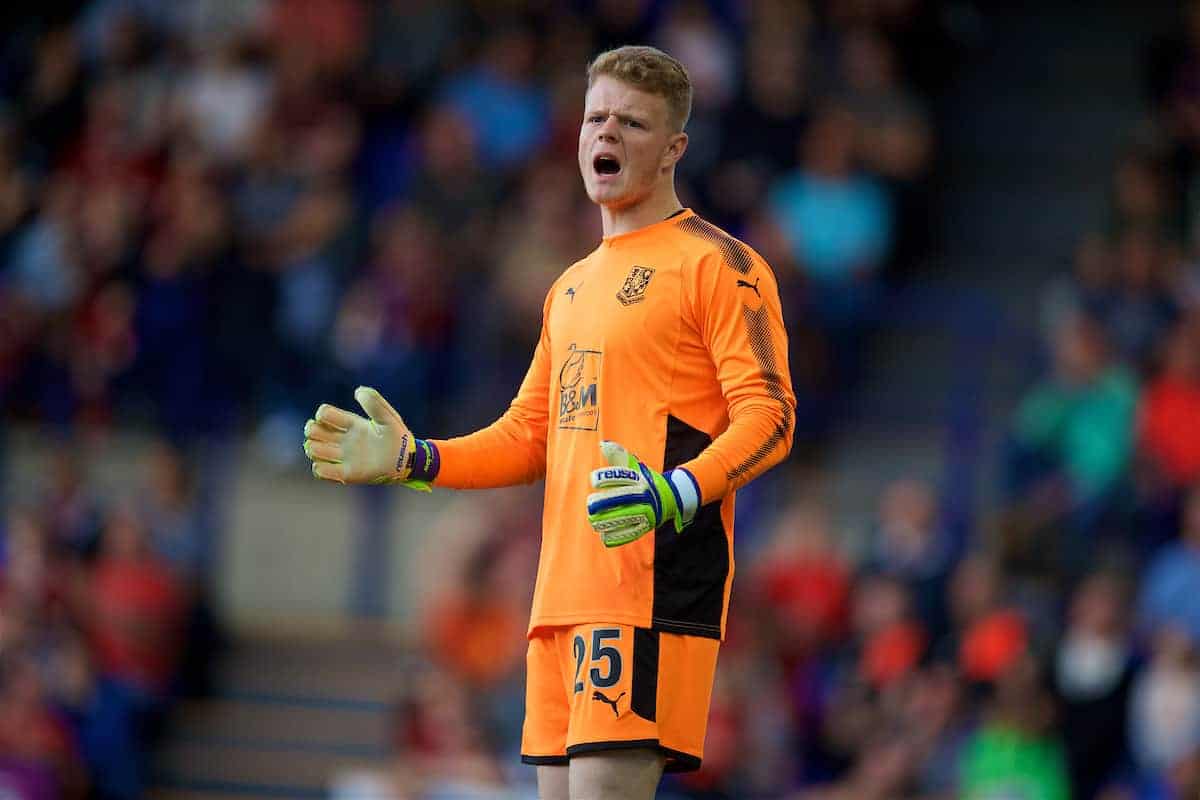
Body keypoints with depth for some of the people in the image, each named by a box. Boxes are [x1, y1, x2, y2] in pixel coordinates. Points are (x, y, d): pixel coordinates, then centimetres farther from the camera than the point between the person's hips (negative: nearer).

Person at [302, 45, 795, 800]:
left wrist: (673, 496, -27)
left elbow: (770, 415, -11)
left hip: (655, 587, -8)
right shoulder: (573, 286, 24)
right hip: (563, 591, 8)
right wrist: (412, 459, 12)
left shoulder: (718, 264, -2)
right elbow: (529, 435, 27)